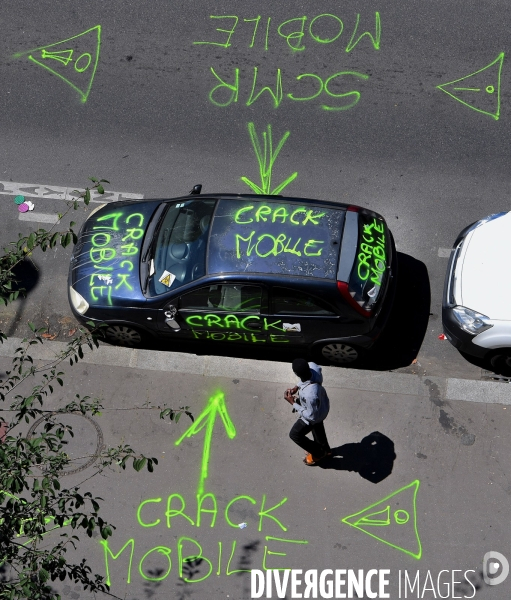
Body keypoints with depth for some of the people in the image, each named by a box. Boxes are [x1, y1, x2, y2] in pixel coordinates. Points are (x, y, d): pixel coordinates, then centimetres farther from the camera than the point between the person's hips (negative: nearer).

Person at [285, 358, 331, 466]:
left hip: (315, 415, -7)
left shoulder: (310, 395, -50)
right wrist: (297, 387, -7)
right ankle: (324, 449, 63)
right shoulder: (313, 366, -31)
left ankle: (318, 454, 43)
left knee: (295, 434, 20)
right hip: (322, 404, 7)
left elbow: (311, 416, -32)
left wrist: (293, 403, -26)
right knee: (317, 427, 36)